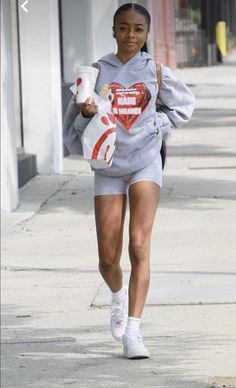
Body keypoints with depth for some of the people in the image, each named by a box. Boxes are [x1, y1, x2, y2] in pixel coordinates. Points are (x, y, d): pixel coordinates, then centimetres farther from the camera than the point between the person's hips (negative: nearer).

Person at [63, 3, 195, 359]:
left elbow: (185, 105, 17)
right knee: (108, 258, 3)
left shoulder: (155, 72, 1)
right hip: (109, 166, 1)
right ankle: (119, 295, 39)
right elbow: (75, 127, 4)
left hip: (145, 165, -1)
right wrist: (86, 113, -18)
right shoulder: (98, 71, 2)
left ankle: (133, 331, -17)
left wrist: (156, 126, 3)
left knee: (139, 246, -16)